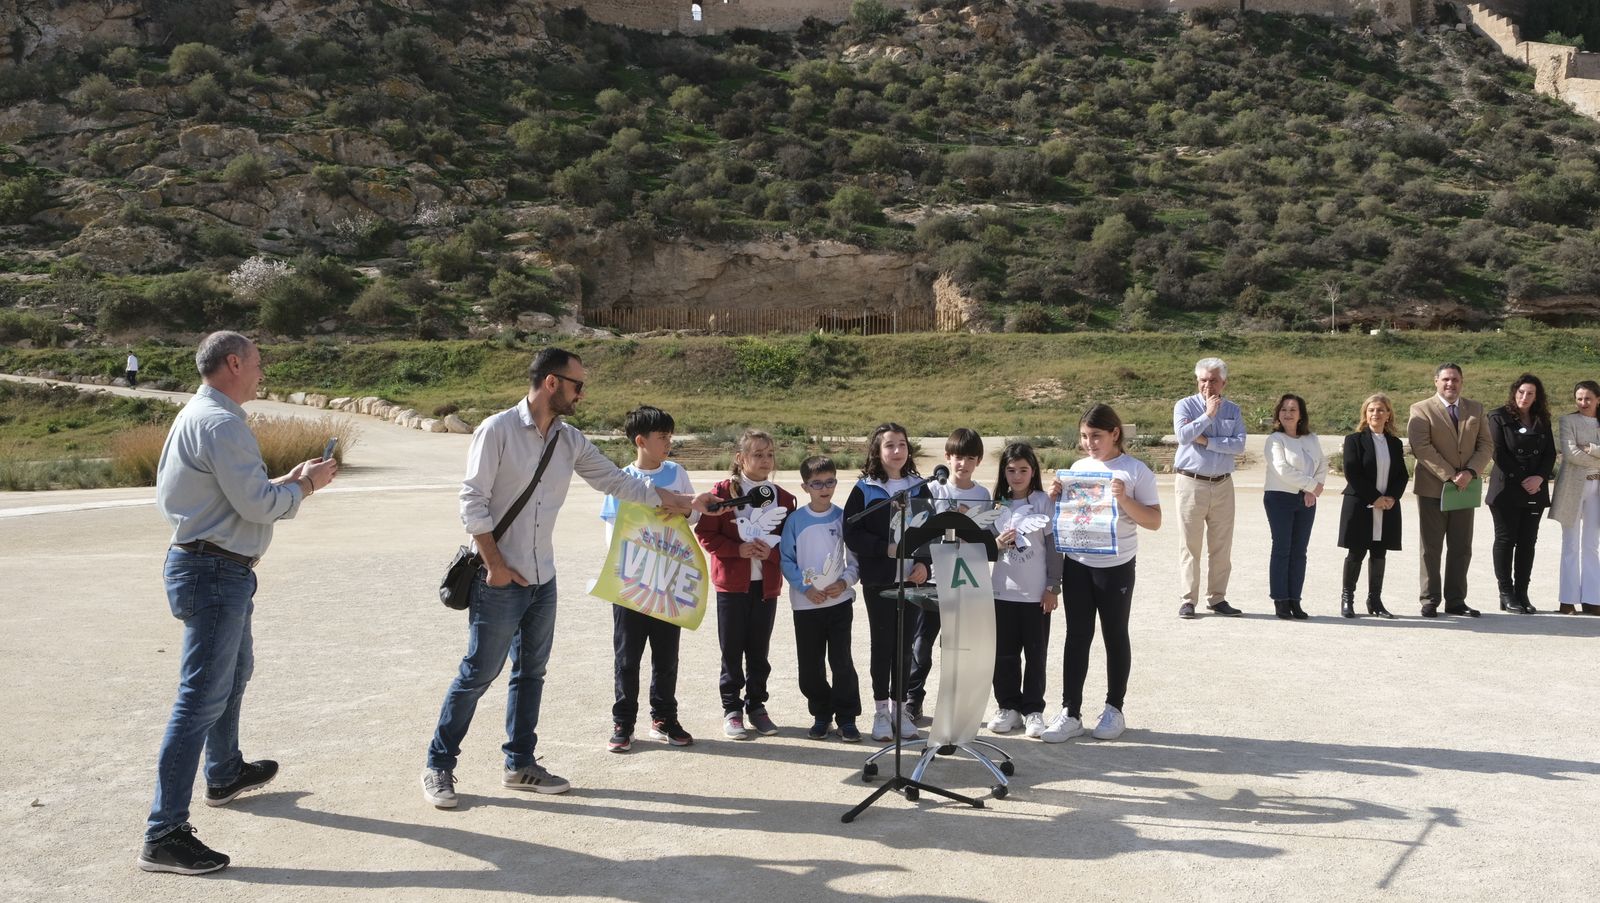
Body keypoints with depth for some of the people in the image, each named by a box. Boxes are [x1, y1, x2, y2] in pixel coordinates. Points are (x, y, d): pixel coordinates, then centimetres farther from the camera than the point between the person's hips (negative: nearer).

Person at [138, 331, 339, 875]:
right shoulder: (220, 423, -19)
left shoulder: (198, 416, 14)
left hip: (217, 569, 11)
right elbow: (257, 505, -21)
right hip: (216, 571, -11)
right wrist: (304, 486, -5)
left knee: (235, 672, 28)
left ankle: (225, 773, 48)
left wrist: (289, 480, 12)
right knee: (202, 698, -9)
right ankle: (163, 834, -6)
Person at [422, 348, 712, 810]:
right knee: (479, 672, -1)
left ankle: (520, 764, 26)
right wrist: (495, 564, -15)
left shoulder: (571, 440, 6)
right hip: (499, 581, -7)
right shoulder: (497, 430, -12)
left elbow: (618, 481, 10)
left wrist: (685, 504, 7)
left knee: (531, 672, 14)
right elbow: (473, 501, -13)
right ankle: (439, 766, 14)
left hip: (543, 580, 7)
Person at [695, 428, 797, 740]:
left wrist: (771, 552, -12)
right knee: (732, 649, 4)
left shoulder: (782, 498, 5)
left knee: (759, 649, 9)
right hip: (732, 582, -2)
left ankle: (756, 705, 23)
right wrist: (738, 549, -17)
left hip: (767, 584, 3)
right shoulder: (723, 491, -4)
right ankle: (732, 709, 14)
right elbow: (705, 533, -6)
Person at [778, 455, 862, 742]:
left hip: (840, 601, 0)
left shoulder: (843, 517, 1)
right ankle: (821, 714, 22)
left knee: (842, 661, -3)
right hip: (805, 603, 0)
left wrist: (844, 582, -12)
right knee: (810, 665, 6)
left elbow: (855, 557, 5)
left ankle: (846, 717, 9)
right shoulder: (795, 520, -1)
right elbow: (786, 559, 0)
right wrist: (805, 588, -11)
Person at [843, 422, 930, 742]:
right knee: (882, 644, 3)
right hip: (878, 579, -3)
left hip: (912, 578, 3)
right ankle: (880, 710, 13)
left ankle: (900, 707, 18)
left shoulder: (919, 488, 9)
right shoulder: (864, 490, -2)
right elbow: (852, 533, -7)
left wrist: (924, 563, -7)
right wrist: (886, 549, -17)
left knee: (905, 644, 7)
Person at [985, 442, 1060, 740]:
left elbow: (1053, 546, -1)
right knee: (1004, 653, 7)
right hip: (1003, 591, 2)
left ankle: (1033, 710, 15)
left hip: (1036, 593, -2)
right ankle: (1008, 707, 19)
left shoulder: (1043, 503, -2)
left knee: (1036, 654, 5)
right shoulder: (997, 504, 6)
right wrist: (997, 544, -14)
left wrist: (1053, 587, -5)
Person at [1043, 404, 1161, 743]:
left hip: (1115, 566, -4)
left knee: (1115, 635, 9)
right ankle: (1070, 713, 9)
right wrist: (1056, 498, -3)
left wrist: (1124, 500, -23)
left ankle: (1114, 709, 22)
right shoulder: (1078, 468, 7)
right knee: (1077, 635, 5)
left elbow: (1154, 521, -9)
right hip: (1077, 563, 4)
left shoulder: (1136, 471, -7)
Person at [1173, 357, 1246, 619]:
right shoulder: (1185, 406, 2)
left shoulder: (1233, 410, 10)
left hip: (1223, 485, 3)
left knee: (1222, 546, 7)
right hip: (1191, 484, -3)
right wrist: (1209, 414, -13)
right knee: (1191, 545, -1)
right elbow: (1183, 435, -17)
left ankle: (1217, 598, 16)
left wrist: (1207, 441, -11)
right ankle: (1188, 600, 3)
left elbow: (1239, 445, -5)